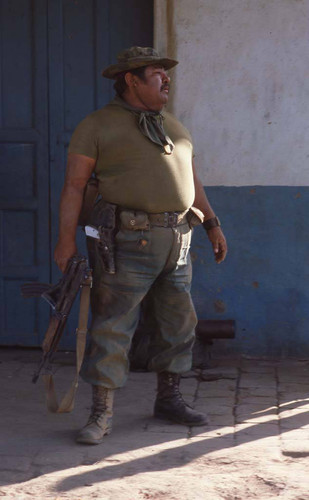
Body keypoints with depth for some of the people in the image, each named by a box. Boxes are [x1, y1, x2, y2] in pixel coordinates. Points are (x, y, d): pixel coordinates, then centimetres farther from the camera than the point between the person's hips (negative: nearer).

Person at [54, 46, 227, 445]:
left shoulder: (173, 127, 20)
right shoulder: (97, 126, -1)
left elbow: (191, 179, 27)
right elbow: (74, 184, -5)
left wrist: (212, 223, 21)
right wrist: (67, 238, -13)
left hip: (177, 239, 7)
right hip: (130, 239, -7)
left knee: (177, 322, 12)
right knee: (113, 325, -7)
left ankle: (168, 398, 26)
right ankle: (101, 413, -1)